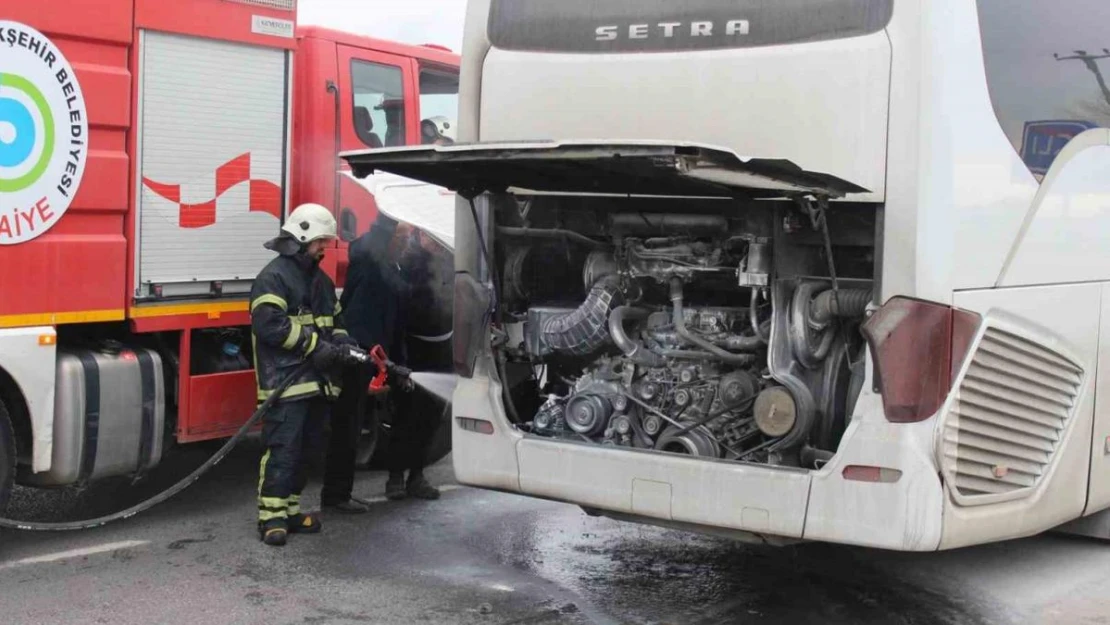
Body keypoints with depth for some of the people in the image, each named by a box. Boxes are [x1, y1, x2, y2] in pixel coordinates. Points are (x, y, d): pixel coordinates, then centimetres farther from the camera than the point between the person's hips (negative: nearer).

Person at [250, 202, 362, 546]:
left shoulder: (321, 280, 20)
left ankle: (290, 509, 22)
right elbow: (269, 324, -20)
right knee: (283, 449, -10)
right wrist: (315, 346, -19)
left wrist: (344, 344, 5)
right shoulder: (274, 277, -8)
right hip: (285, 381, -9)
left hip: (317, 381, 9)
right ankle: (271, 516, -6)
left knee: (305, 449, 13)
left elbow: (335, 320, 28)